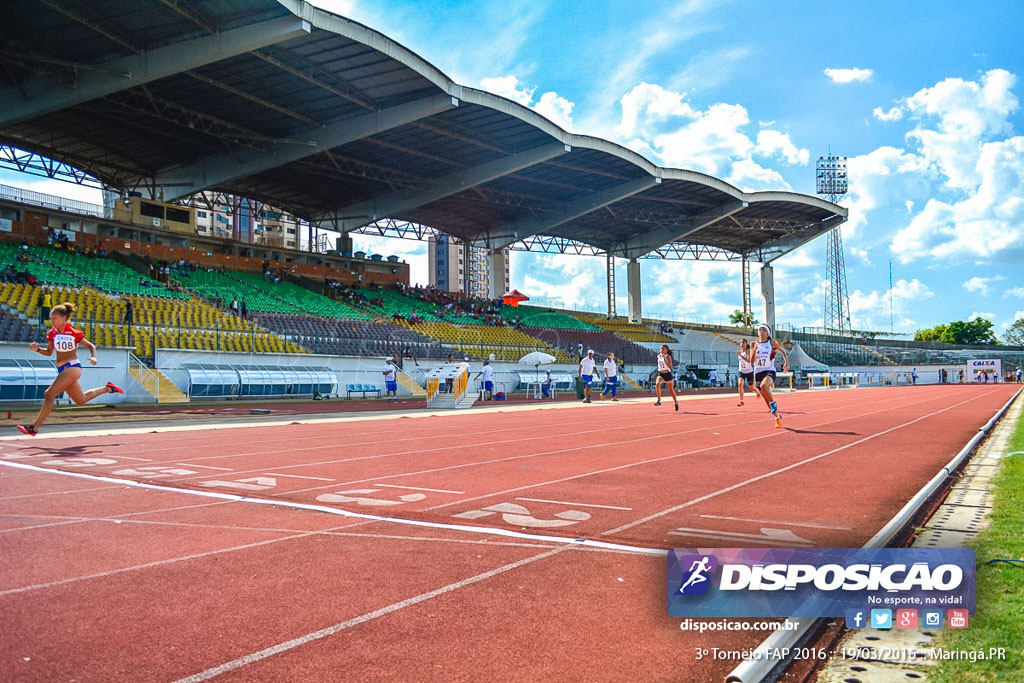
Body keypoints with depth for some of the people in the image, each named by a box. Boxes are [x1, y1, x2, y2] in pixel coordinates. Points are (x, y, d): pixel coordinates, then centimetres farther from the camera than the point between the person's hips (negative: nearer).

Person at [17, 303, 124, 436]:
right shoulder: (52, 333, 6)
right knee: (81, 400, 17)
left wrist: (93, 357, -17)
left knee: (49, 394, -18)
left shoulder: (74, 333, -8)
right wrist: (37, 349, -5)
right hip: (62, 370, 8)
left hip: (72, 367, -8)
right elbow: (49, 352, 14)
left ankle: (34, 428, -14)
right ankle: (107, 388, 36)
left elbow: (91, 346, 2)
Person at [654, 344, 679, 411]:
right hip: (660, 374, 3)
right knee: (657, 384, -30)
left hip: (668, 374, -3)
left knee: (671, 390, 12)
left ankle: (676, 402, 36)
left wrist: (665, 360, -30)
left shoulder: (668, 357, -11)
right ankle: (659, 401, -28)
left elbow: (671, 367, -23)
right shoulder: (659, 356, 5)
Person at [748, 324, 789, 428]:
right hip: (758, 372, 4)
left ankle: (773, 402, -11)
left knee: (764, 386, -37)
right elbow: (751, 360, -2)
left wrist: (786, 362, 7)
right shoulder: (755, 344, 5)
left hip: (769, 371, -4)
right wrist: (754, 349, -15)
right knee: (766, 399, 9)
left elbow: (782, 350, 17)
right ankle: (777, 416, 30)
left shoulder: (772, 342, 0)